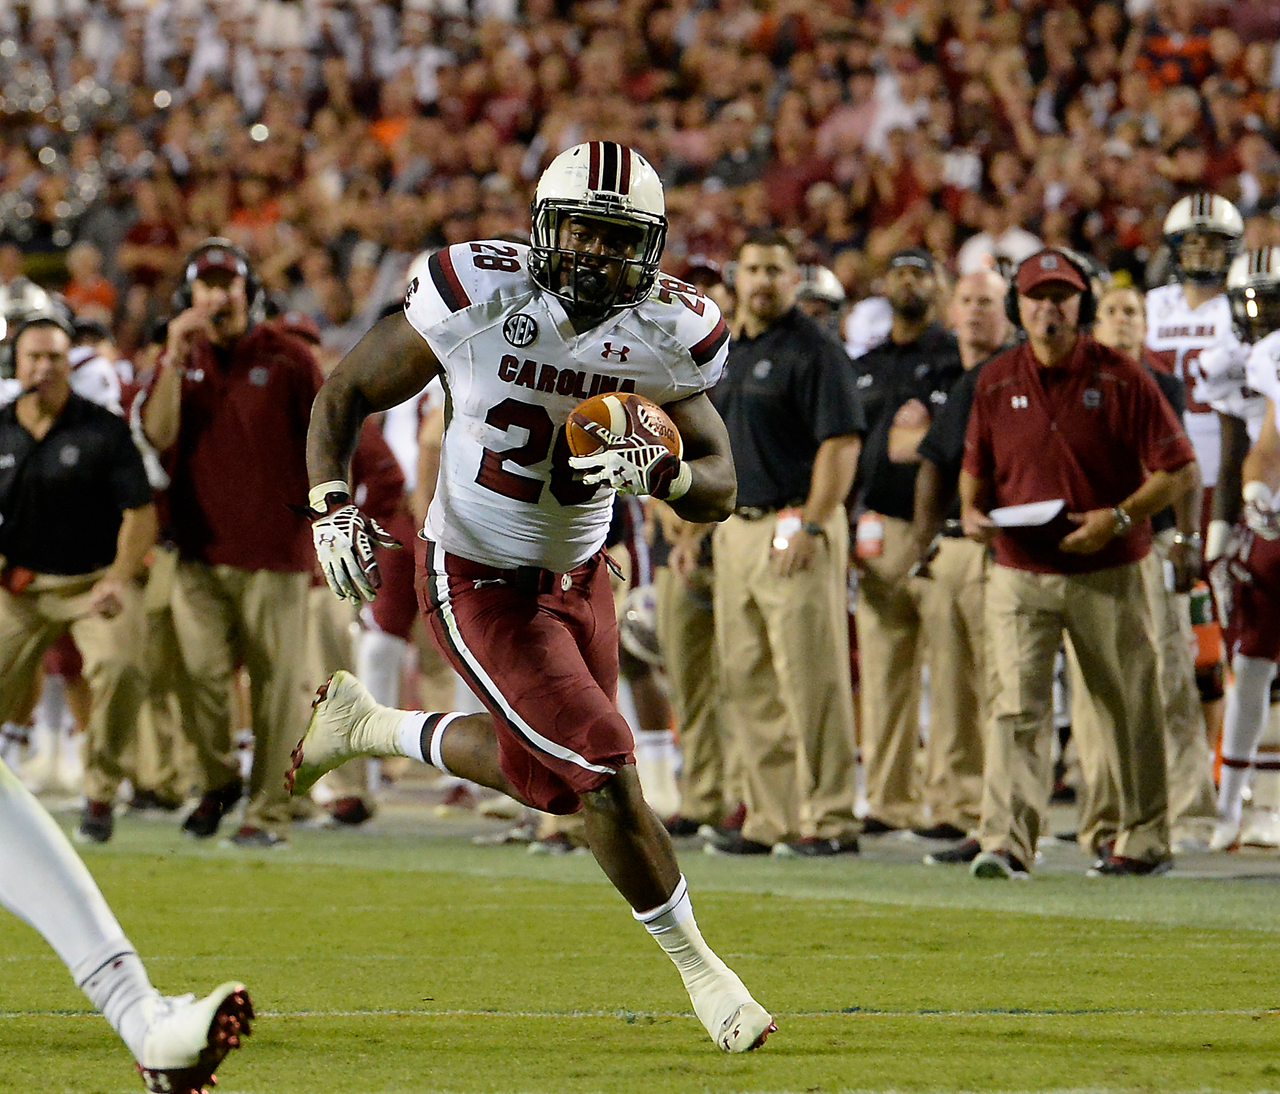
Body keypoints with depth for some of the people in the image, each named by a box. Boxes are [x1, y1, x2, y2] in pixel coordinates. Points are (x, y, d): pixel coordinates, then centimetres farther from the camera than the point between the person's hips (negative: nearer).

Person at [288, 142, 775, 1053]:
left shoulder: (666, 335, -12)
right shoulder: (480, 300, -22)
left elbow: (721, 489, -5)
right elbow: (346, 394, -9)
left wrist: (659, 470, -27)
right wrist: (332, 505, -23)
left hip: (579, 576, 6)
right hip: (481, 588, -6)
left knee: (545, 773, 20)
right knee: (605, 777, -12)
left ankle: (365, 724, 43)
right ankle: (694, 962, 9)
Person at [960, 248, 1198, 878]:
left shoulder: (1121, 380, -5)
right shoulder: (996, 382, 5)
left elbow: (1179, 471, -5)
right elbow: (975, 465, 19)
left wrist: (1118, 518, -17)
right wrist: (972, 511, -2)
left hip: (1107, 577, -2)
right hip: (1018, 575, 2)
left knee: (1128, 710, 6)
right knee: (1017, 707, -11)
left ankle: (1146, 840, 19)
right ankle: (1006, 843, -18)